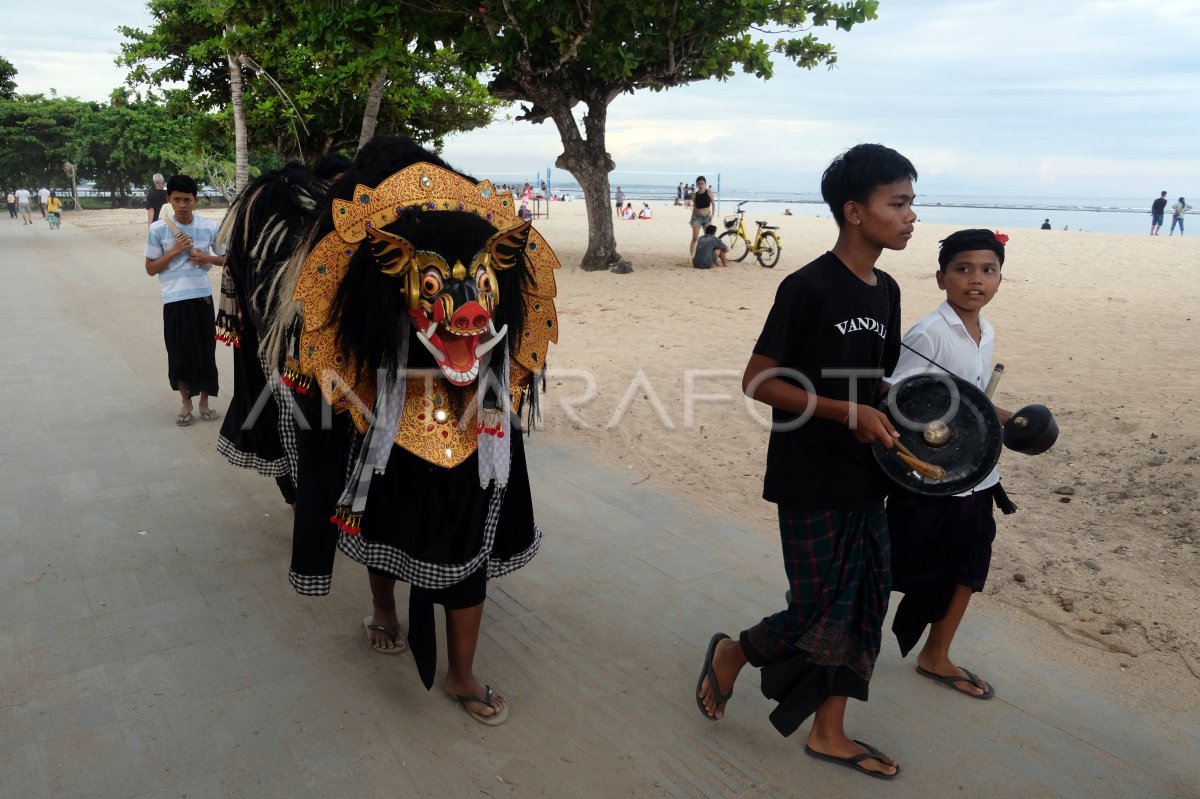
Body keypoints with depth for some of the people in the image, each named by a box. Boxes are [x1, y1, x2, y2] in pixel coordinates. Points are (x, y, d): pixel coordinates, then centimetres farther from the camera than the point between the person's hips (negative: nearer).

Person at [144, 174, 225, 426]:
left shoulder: (210, 227, -1)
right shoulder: (158, 229, -4)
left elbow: (226, 258, 11)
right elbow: (150, 269, 0)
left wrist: (207, 258, -9)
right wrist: (174, 251, -13)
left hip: (203, 296, 1)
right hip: (175, 300, -1)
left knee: (206, 350, 6)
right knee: (179, 352, 5)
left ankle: (204, 401, 23)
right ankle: (185, 403, 21)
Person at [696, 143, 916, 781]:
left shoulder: (886, 291, 8)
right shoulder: (808, 288, -17)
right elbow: (757, 382, -17)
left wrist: (899, 424, 2)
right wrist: (846, 411, -22)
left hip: (866, 480, 8)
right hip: (810, 484, -8)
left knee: (861, 607, 14)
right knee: (821, 615, 1)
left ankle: (828, 733, 31)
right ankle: (731, 654, 29)